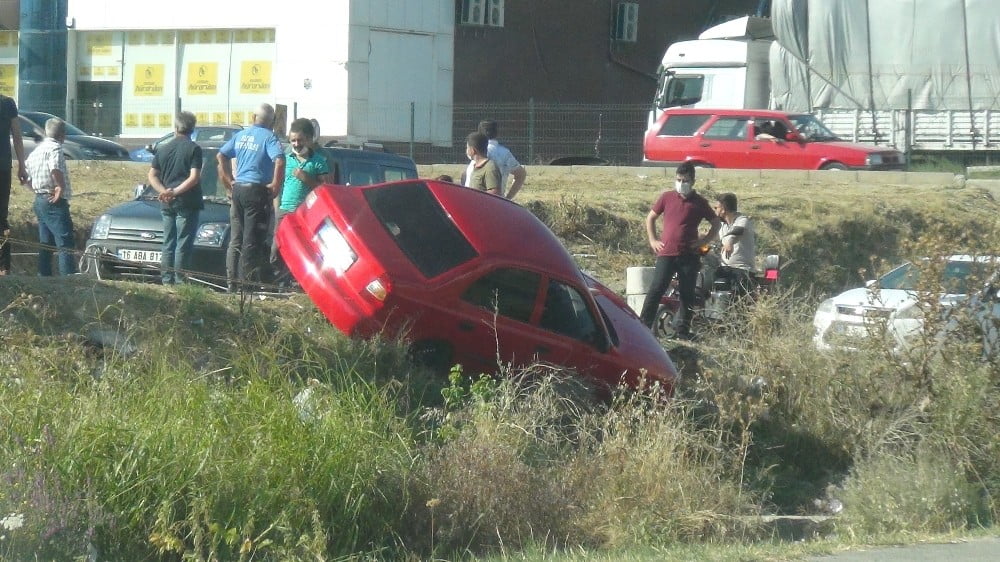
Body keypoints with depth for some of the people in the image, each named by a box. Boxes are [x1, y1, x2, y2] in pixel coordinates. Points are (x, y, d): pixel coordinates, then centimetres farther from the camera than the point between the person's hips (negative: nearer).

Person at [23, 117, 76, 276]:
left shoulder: (37, 149, 15)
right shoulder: (55, 148, -12)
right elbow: (55, 169, -31)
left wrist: (36, 189, 16)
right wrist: (61, 187, -21)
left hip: (40, 200, 9)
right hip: (55, 203, -9)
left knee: (45, 244, 13)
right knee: (65, 244, -11)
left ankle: (44, 277, 14)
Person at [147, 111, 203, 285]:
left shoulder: (163, 148, 11)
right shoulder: (193, 149, -6)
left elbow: (152, 175, 8)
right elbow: (194, 178, -15)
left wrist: (164, 191, -2)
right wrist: (176, 191, -13)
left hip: (167, 205, 5)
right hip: (187, 204, -5)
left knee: (168, 244, 11)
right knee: (183, 245, -3)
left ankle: (166, 281, 10)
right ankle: (180, 281, -6)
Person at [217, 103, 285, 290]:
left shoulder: (241, 135, 11)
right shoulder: (269, 137, -8)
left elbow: (221, 156, 13)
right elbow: (279, 161, -22)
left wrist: (229, 181, 15)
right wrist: (275, 185, -11)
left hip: (238, 190, 6)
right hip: (257, 191, -6)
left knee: (235, 239, 12)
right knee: (252, 241, -3)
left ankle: (232, 282, 13)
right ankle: (248, 281, -5)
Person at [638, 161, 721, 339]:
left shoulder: (699, 203, 6)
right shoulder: (667, 197, 7)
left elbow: (716, 223, 16)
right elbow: (651, 218, 17)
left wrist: (705, 241, 3)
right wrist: (653, 240, 8)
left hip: (689, 256, 1)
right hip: (666, 254, -1)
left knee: (687, 294, 4)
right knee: (656, 290, -8)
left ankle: (683, 330, 13)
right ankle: (643, 325, -7)